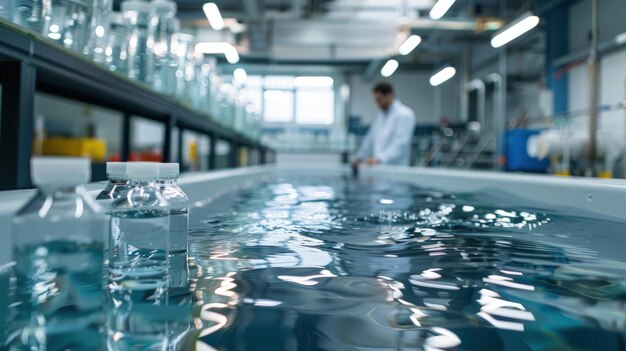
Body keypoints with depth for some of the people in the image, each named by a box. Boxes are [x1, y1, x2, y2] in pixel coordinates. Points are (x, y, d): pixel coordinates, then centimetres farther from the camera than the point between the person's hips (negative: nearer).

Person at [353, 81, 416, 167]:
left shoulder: (405, 114, -8)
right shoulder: (380, 116, 18)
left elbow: (400, 143, -19)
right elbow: (369, 139, 22)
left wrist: (379, 159, -29)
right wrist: (360, 157, 9)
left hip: (396, 169, -7)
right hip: (377, 167, 7)